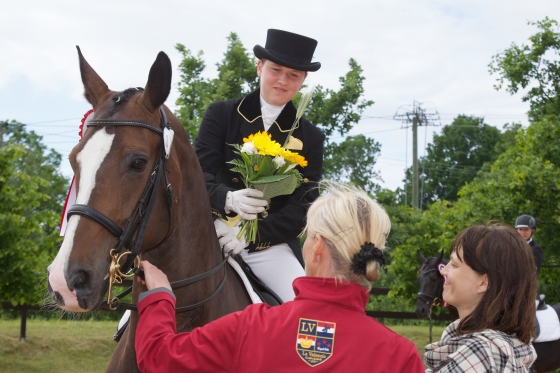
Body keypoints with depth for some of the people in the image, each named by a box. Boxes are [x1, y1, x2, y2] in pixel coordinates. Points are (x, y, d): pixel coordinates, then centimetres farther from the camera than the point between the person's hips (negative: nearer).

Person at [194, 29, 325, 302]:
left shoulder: (309, 137, 7)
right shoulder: (221, 114, 5)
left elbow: (302, 208, 0)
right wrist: (227, 198, -27)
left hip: (271, 246, 1)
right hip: (211, 237, -1)